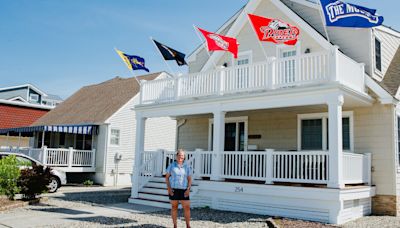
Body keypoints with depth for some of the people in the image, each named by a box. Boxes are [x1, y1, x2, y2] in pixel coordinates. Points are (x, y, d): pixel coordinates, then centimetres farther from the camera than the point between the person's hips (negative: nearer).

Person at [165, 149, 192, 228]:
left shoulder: (187, 166, 5)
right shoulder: (171, 165, 3)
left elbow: (189, 179, 7)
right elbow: (167, 177, 4)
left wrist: (188, 189, -7)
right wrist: (169, 188, -7)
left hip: (183, 190, 1)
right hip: (173, 190, -1)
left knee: (187, 208, -3)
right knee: (174, 207, 6)